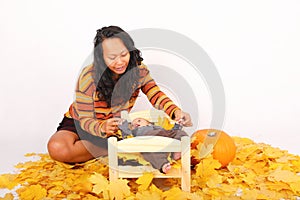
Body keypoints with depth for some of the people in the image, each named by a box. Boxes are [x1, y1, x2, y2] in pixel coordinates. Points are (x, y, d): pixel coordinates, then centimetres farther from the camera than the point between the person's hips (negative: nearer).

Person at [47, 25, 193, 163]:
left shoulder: (138, 70, -15)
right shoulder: (88, 76, -25)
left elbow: (157, 96, -14)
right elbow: (85, 120, -22)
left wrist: (176, 112, -36)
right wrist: (103, 128, -46)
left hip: (117, 128, 1)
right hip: (79, 124, -1)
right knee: (57, 149, -34)